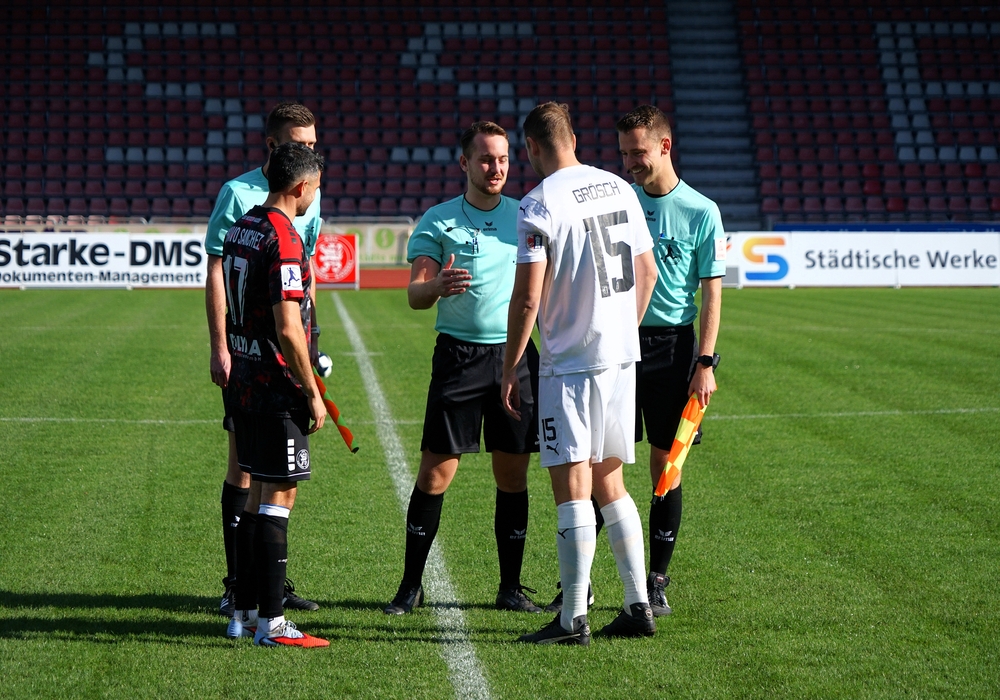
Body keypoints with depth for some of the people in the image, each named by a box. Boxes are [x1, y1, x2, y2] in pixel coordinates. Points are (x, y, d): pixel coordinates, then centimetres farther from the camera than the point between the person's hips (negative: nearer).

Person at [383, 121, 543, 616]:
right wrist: (436, 286, -27)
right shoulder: (437, 221, 2)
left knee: (513, 475, 5)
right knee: (435, 472, -4)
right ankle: (411, 586, 5)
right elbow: (415, 295, -5)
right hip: (459, 354, -2)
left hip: (516, 355, 3)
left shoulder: (525, 217, 11)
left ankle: (511, 588, 13)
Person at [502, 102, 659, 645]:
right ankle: (638, 605, 15)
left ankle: (573, 618, -3)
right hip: (622, 356, 7)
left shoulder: (540, 204, -12)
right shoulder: (619, 189, 8)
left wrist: (509, 371, -6)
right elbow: (648, 272, 16)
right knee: (609, 483, 15)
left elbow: (528, 299, -15)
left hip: (569, 364, -7)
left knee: (572, 488, -4)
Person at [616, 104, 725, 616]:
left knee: (666, 465, 2)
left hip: (671, 345, -2)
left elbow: (712, 293, -2)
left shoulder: (701, 212, -2)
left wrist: (705, 364, -9)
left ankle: (656, 583, 10)